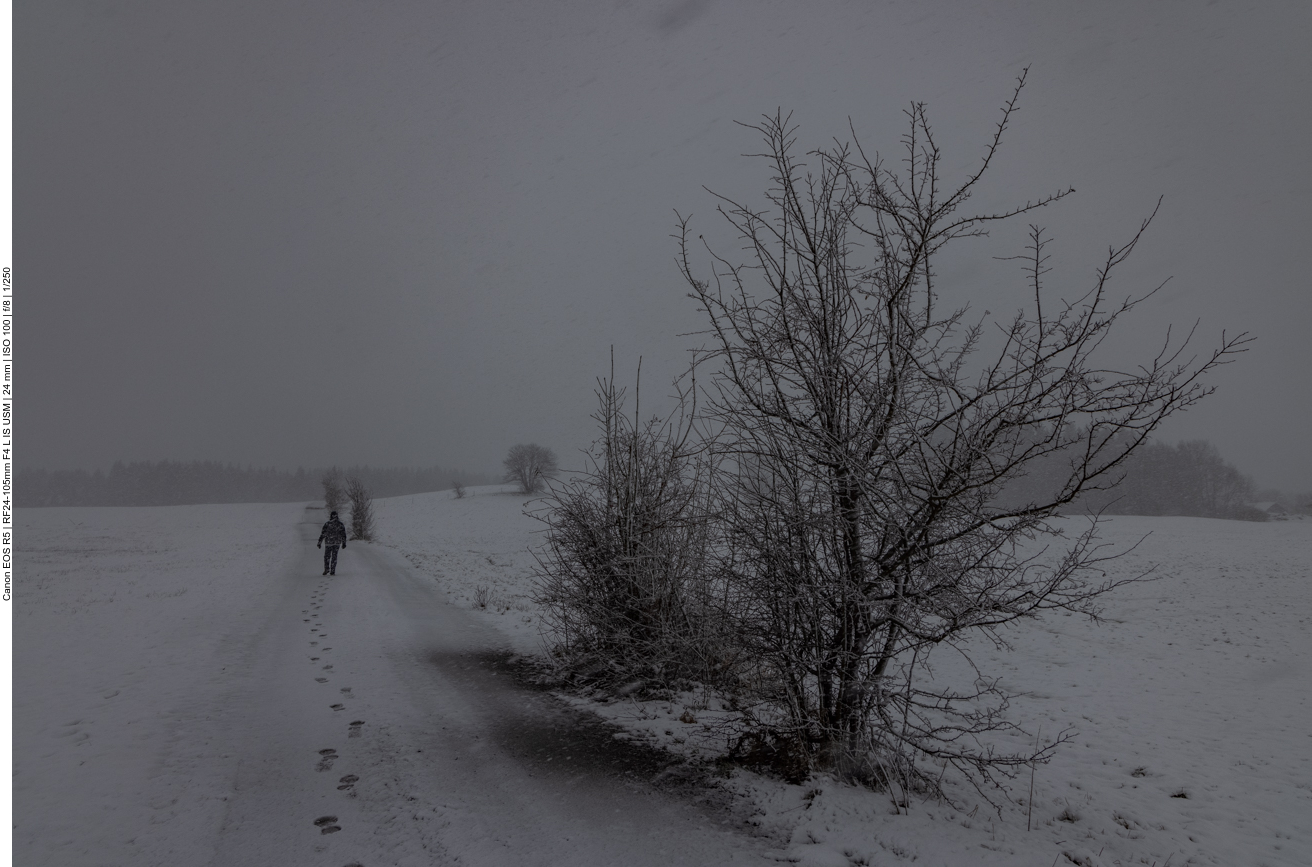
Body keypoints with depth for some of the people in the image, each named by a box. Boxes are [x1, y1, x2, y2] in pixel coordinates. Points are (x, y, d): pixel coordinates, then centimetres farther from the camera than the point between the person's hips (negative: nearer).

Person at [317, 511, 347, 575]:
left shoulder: (327, 524, -8)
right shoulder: (340, 524, 1)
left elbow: (323, 534, -10)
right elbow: (343, 534, 2)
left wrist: (319, 542, -6)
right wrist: (344, 543, 9)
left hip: (329, 542, -2)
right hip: (337, 543, 3)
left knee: (327, 556, 12)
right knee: (334, 557, 8)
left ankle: (326, 569, 0)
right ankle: (332, 571, 4)